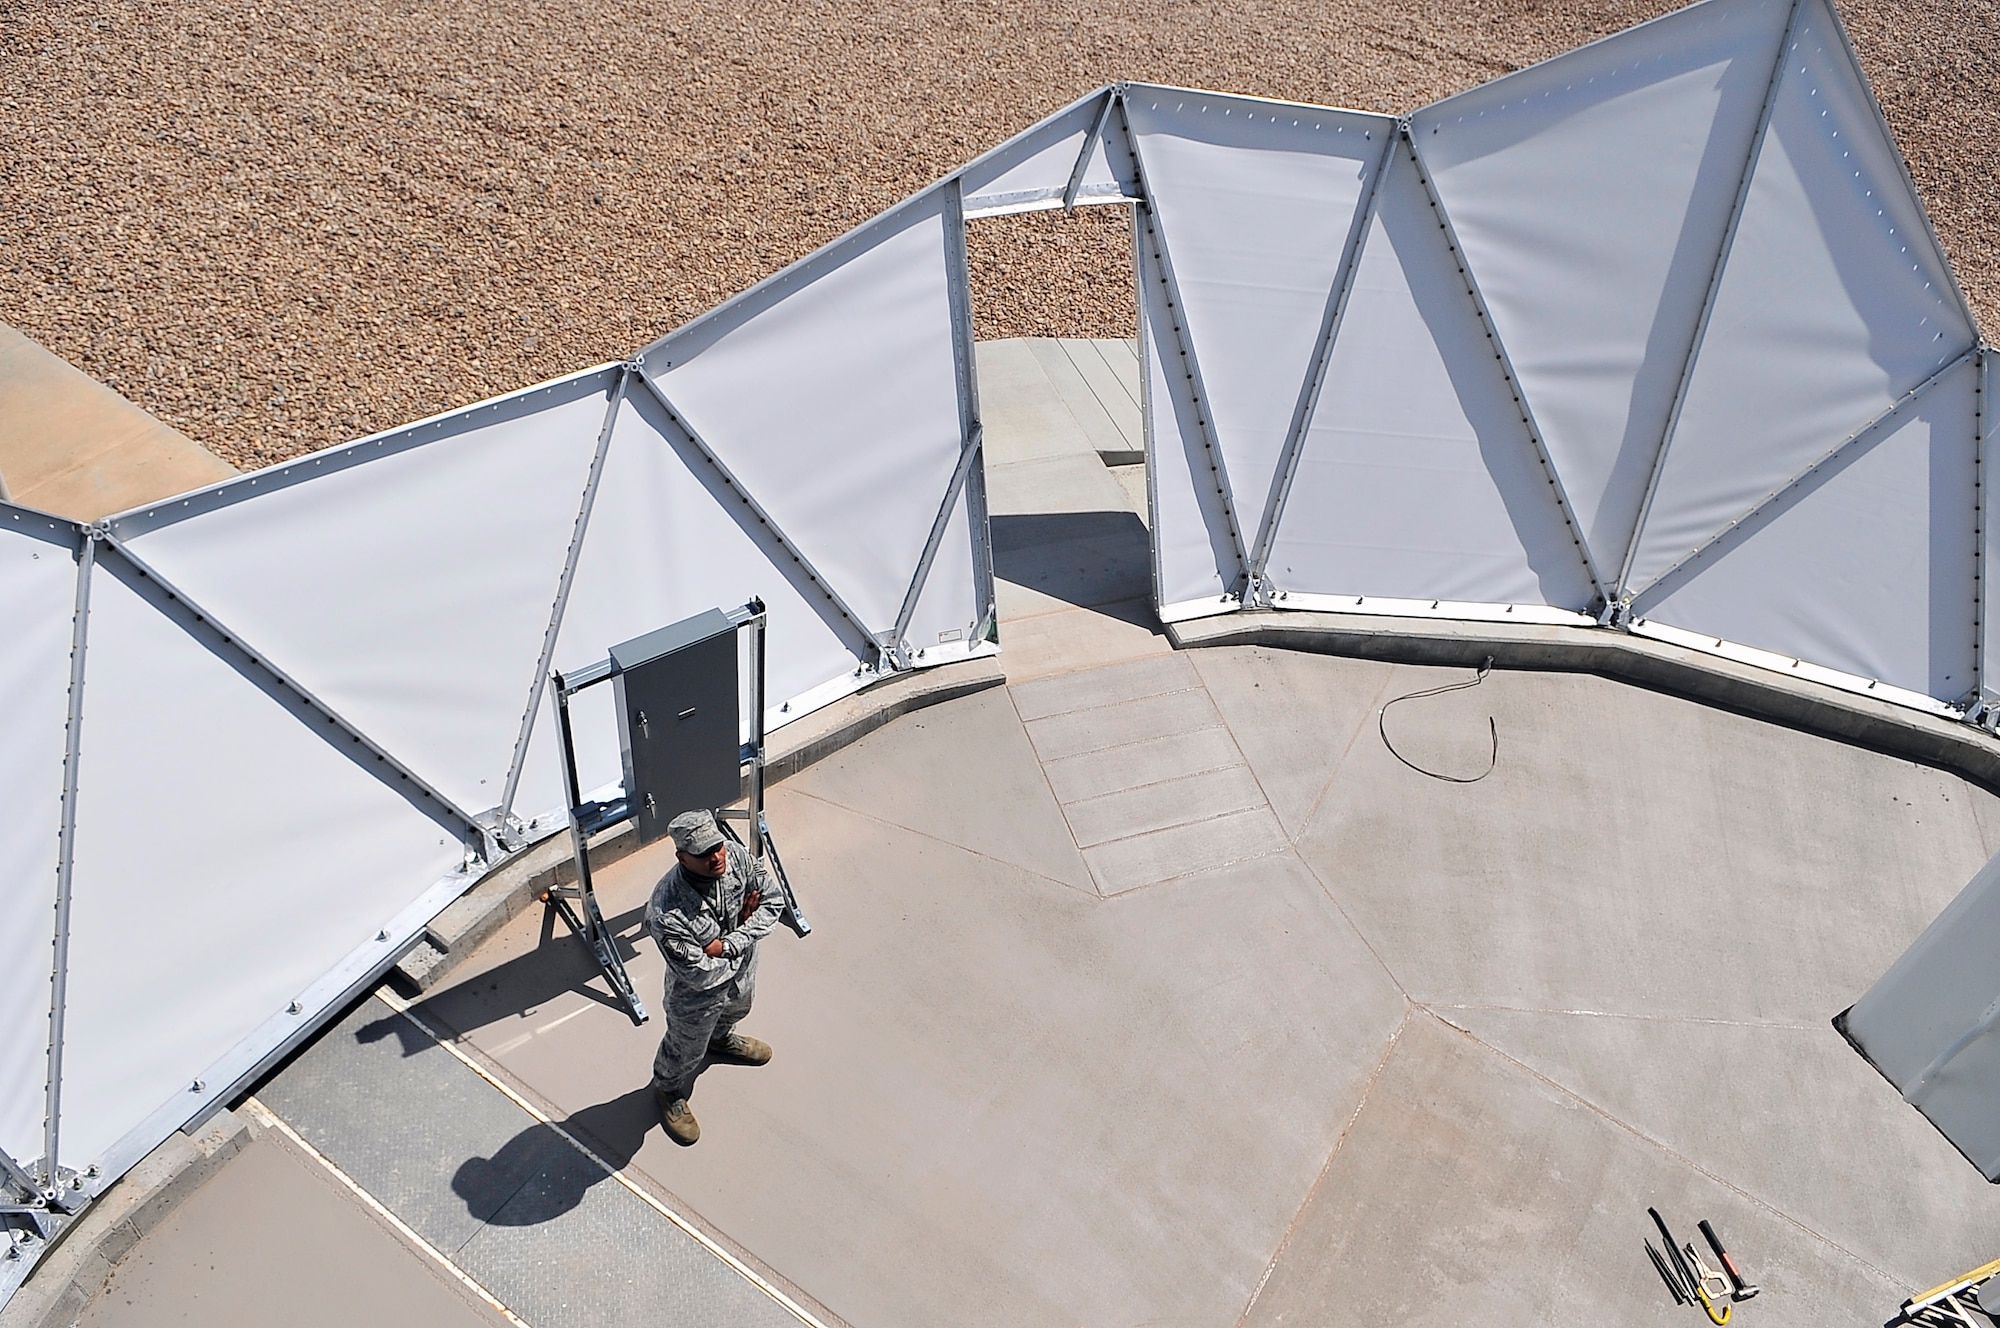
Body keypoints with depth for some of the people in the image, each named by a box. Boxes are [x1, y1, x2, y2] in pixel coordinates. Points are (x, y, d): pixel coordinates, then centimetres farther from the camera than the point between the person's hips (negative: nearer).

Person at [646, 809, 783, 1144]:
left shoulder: (737, 856, -28)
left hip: (740, 973, 5)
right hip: (696, 996, -5)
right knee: (686, 1050, 24)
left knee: (734, 1012, 37)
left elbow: (773, 900, -16)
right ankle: (669, 1093, 56)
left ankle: (721, 1040, 72)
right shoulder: (666, 911, -43)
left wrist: (728, 944, -27)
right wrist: (742, 922, -23)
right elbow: (700, 975, -34)